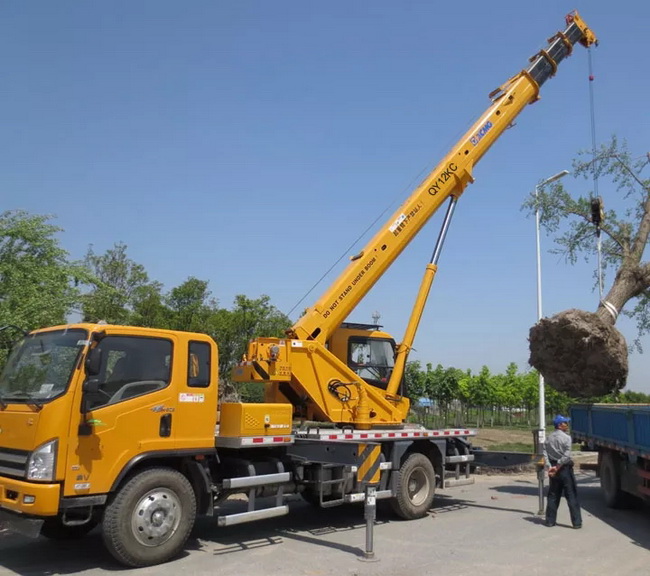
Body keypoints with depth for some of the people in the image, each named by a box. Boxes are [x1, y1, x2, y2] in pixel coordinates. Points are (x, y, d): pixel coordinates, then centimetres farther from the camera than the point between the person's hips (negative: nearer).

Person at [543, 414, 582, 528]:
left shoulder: (548, 438, 8)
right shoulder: (566, 437, -11)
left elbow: (545, 454, 0)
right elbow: (566, 456, -19)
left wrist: (549, 467, -7)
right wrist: (558, 466, -14)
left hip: (553, 469, 6)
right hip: (565, 468, -6)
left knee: (553, 496, 12)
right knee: (572, 496, 1)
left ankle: (550, 520, 15)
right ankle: (577, 522, 2)